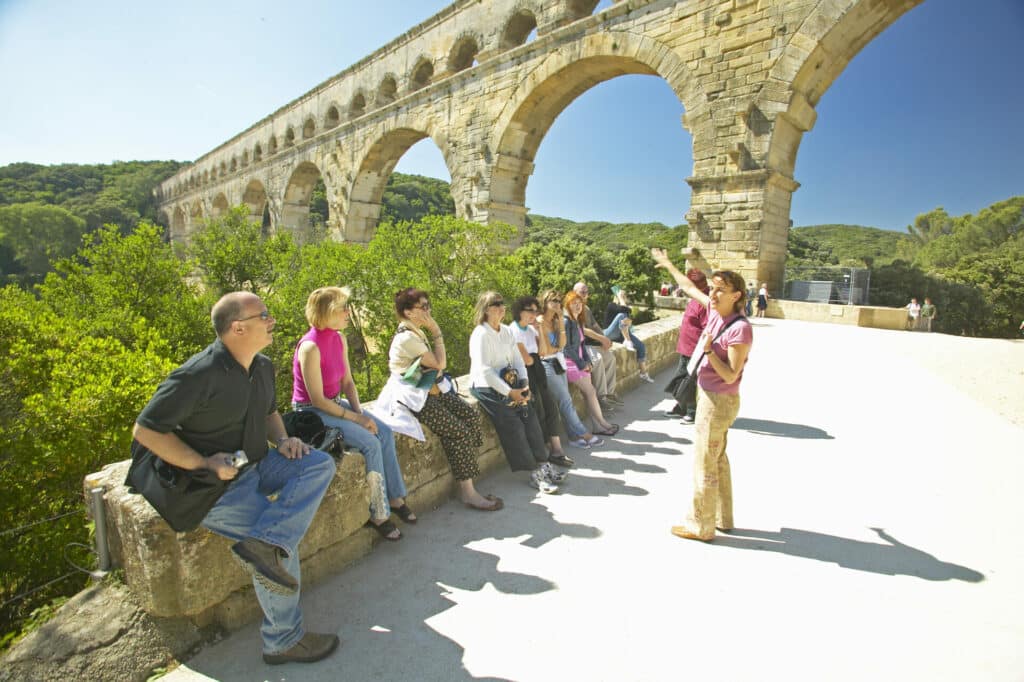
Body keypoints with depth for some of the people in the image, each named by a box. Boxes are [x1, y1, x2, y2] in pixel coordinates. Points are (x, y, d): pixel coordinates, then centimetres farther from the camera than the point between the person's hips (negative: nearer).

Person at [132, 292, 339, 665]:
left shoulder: (262, 366, 4)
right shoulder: (199, 374, -21)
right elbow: (145, 430, -16)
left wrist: (283, 439, -1)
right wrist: (203, 464, -21)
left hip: (257, 464, 8)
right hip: (216, 484, -8)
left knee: (320, 464, -13)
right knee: (284, 544, -18)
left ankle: (264, 544, -25)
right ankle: (283, 641, 2)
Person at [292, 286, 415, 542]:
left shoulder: (339, 339, 0)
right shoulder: (310, 347, -24)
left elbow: (347, 382, 6)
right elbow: (317, 400, -23)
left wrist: (360, 412, -8)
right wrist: (356, 418, -20)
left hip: (335, 403, 8)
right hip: (311, 412, -8)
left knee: (385, 432, -8)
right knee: (371, 443, -21)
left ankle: (395, 498, 5)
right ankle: (379, 515, -6)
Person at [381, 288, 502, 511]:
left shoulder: (417, 333, 12)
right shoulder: (406, 338, -19)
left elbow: (436, 365, 17)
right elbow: (440, 363, -16)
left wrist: (435, 379, -2)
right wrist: (436, 332, -11)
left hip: (427, 389, 9)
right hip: (411, 396, -9)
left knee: (470, 415, -5)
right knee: (458, 430, -17)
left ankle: (466, 478, 0)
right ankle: (467, 492, -7)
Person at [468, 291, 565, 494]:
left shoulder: (506, 331, 12)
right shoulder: (480, 334, -13)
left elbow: (517, 359, 10)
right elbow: (484, 371, -20)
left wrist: (524, 384, -7)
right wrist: (509, 392, -21)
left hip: (508, 384, 7)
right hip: (485, 387, -7)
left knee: (530, 416, -9)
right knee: (513, 424, -16)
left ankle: (542, 464, -1)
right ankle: (535, 473, -8)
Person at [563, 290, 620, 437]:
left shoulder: (578, 321, 14)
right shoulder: (566, 321, -12)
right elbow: (566, 347, -16)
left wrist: (587, 361, 4)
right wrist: (581, 364, -12)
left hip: (580, 362, 8)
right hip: (570, 364, -8)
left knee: (590, 392, -1)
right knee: (591, 392, -6)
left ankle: (598, 426, 1)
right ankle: (603, 424, 5)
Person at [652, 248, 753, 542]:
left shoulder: (740, 328, -23)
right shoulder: (715, 310, 0)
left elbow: (730, 376, -22)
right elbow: (690, 287, 17)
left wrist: (708, 350, -28)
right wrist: (668, 265, 26)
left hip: (719, 401, -9)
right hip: (708, 395, 9)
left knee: (704, 463, 2)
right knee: (718, 459, 20)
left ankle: (700, 525, 18)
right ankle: (722, 518, 36)